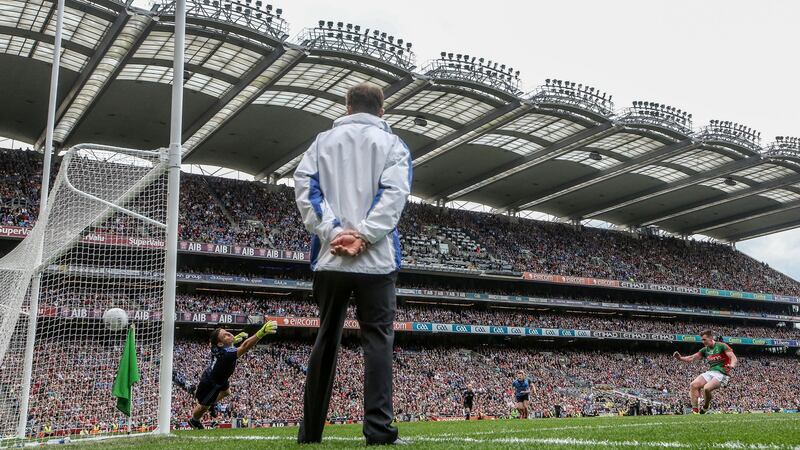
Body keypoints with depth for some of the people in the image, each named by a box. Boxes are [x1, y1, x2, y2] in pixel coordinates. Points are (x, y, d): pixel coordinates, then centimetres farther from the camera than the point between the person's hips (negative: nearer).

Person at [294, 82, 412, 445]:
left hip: (330, 258, 3)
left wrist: (333, 231, -6)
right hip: (376, 259, -3)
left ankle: (310, 432, 14)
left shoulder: (323, 141, 16)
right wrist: (363, 235, -12)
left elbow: (305, 186, 3)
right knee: (377, 341, -2)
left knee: (325, 342, 10)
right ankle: (379, 430, -10)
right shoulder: (392, 144, 10)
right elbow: (394, 193, -6)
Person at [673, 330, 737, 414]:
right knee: (693, 385, -16)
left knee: (706, 388, -30)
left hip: (721, 374, -7)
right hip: (710, 372, 7)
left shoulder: (722, 346, -4)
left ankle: (705, 407, -2)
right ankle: (695, 411, -15)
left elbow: (734, 358, -11)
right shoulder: (705, 350, 14)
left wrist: (731, 366, -34)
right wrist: (680, 358, -7)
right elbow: (691, 358, 12)